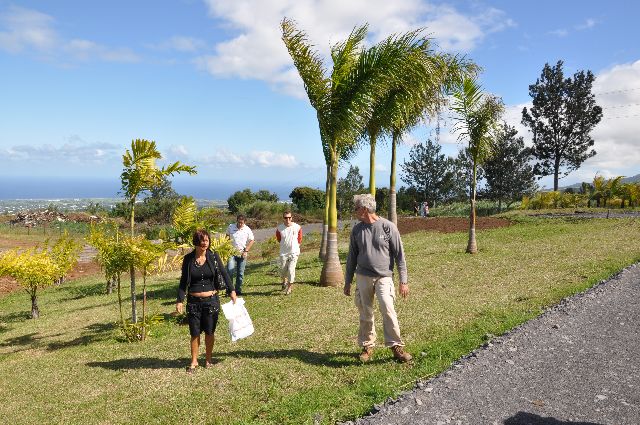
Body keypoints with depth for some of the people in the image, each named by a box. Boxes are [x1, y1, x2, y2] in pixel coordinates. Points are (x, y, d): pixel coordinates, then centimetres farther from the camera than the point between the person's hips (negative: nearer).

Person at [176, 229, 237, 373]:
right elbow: (183, 281, 2)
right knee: (195, 333, 6)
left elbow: (224, 274, -4)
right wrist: (180, 300, -3)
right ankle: (194, 361, 22)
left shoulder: (214, 257, -2)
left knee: (209, 332, 10)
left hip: (211, 300, 0)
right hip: (193, 301, 0)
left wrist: (232, 291, -14)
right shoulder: (188, 259, -2)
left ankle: (208, 359, 27)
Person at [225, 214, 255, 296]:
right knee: (230, 271, -12)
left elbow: (252, 240, 3)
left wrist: (246, 251, -5)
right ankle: (229, 290, -2)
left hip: (242, 253, 0)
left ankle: (238, 290, 15)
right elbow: (227, 236, 14)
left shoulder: (247, 229, -3)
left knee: (240, 273, 5)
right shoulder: (231, 227, -1)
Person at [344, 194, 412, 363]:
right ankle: (367, 346, 23)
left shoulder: (388, 227, -5)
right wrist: (347, 282, 14)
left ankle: (396, 346, -5)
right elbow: (352, 257, 14)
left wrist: (403, 281, -5)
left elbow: (399, 255, -2)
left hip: (384, 277, -3)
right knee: (365, 314, 7)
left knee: (387, 309, -19)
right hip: (363, 277, 3)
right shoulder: (357, 230, 6)